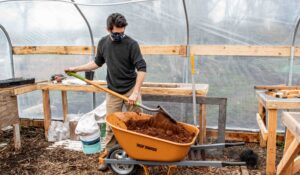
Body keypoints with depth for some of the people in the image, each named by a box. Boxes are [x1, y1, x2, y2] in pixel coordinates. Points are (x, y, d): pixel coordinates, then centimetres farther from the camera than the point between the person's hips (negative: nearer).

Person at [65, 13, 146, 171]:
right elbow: (97, 63, 17)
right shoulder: (103, 43, 1)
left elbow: (142, 68, -17)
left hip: (131, 89, -3)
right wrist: (76, 69, 15)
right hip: (113, 91, 3)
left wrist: (135, 92, -23)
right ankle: (108, 154, 21)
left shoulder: (131, 44, -14)